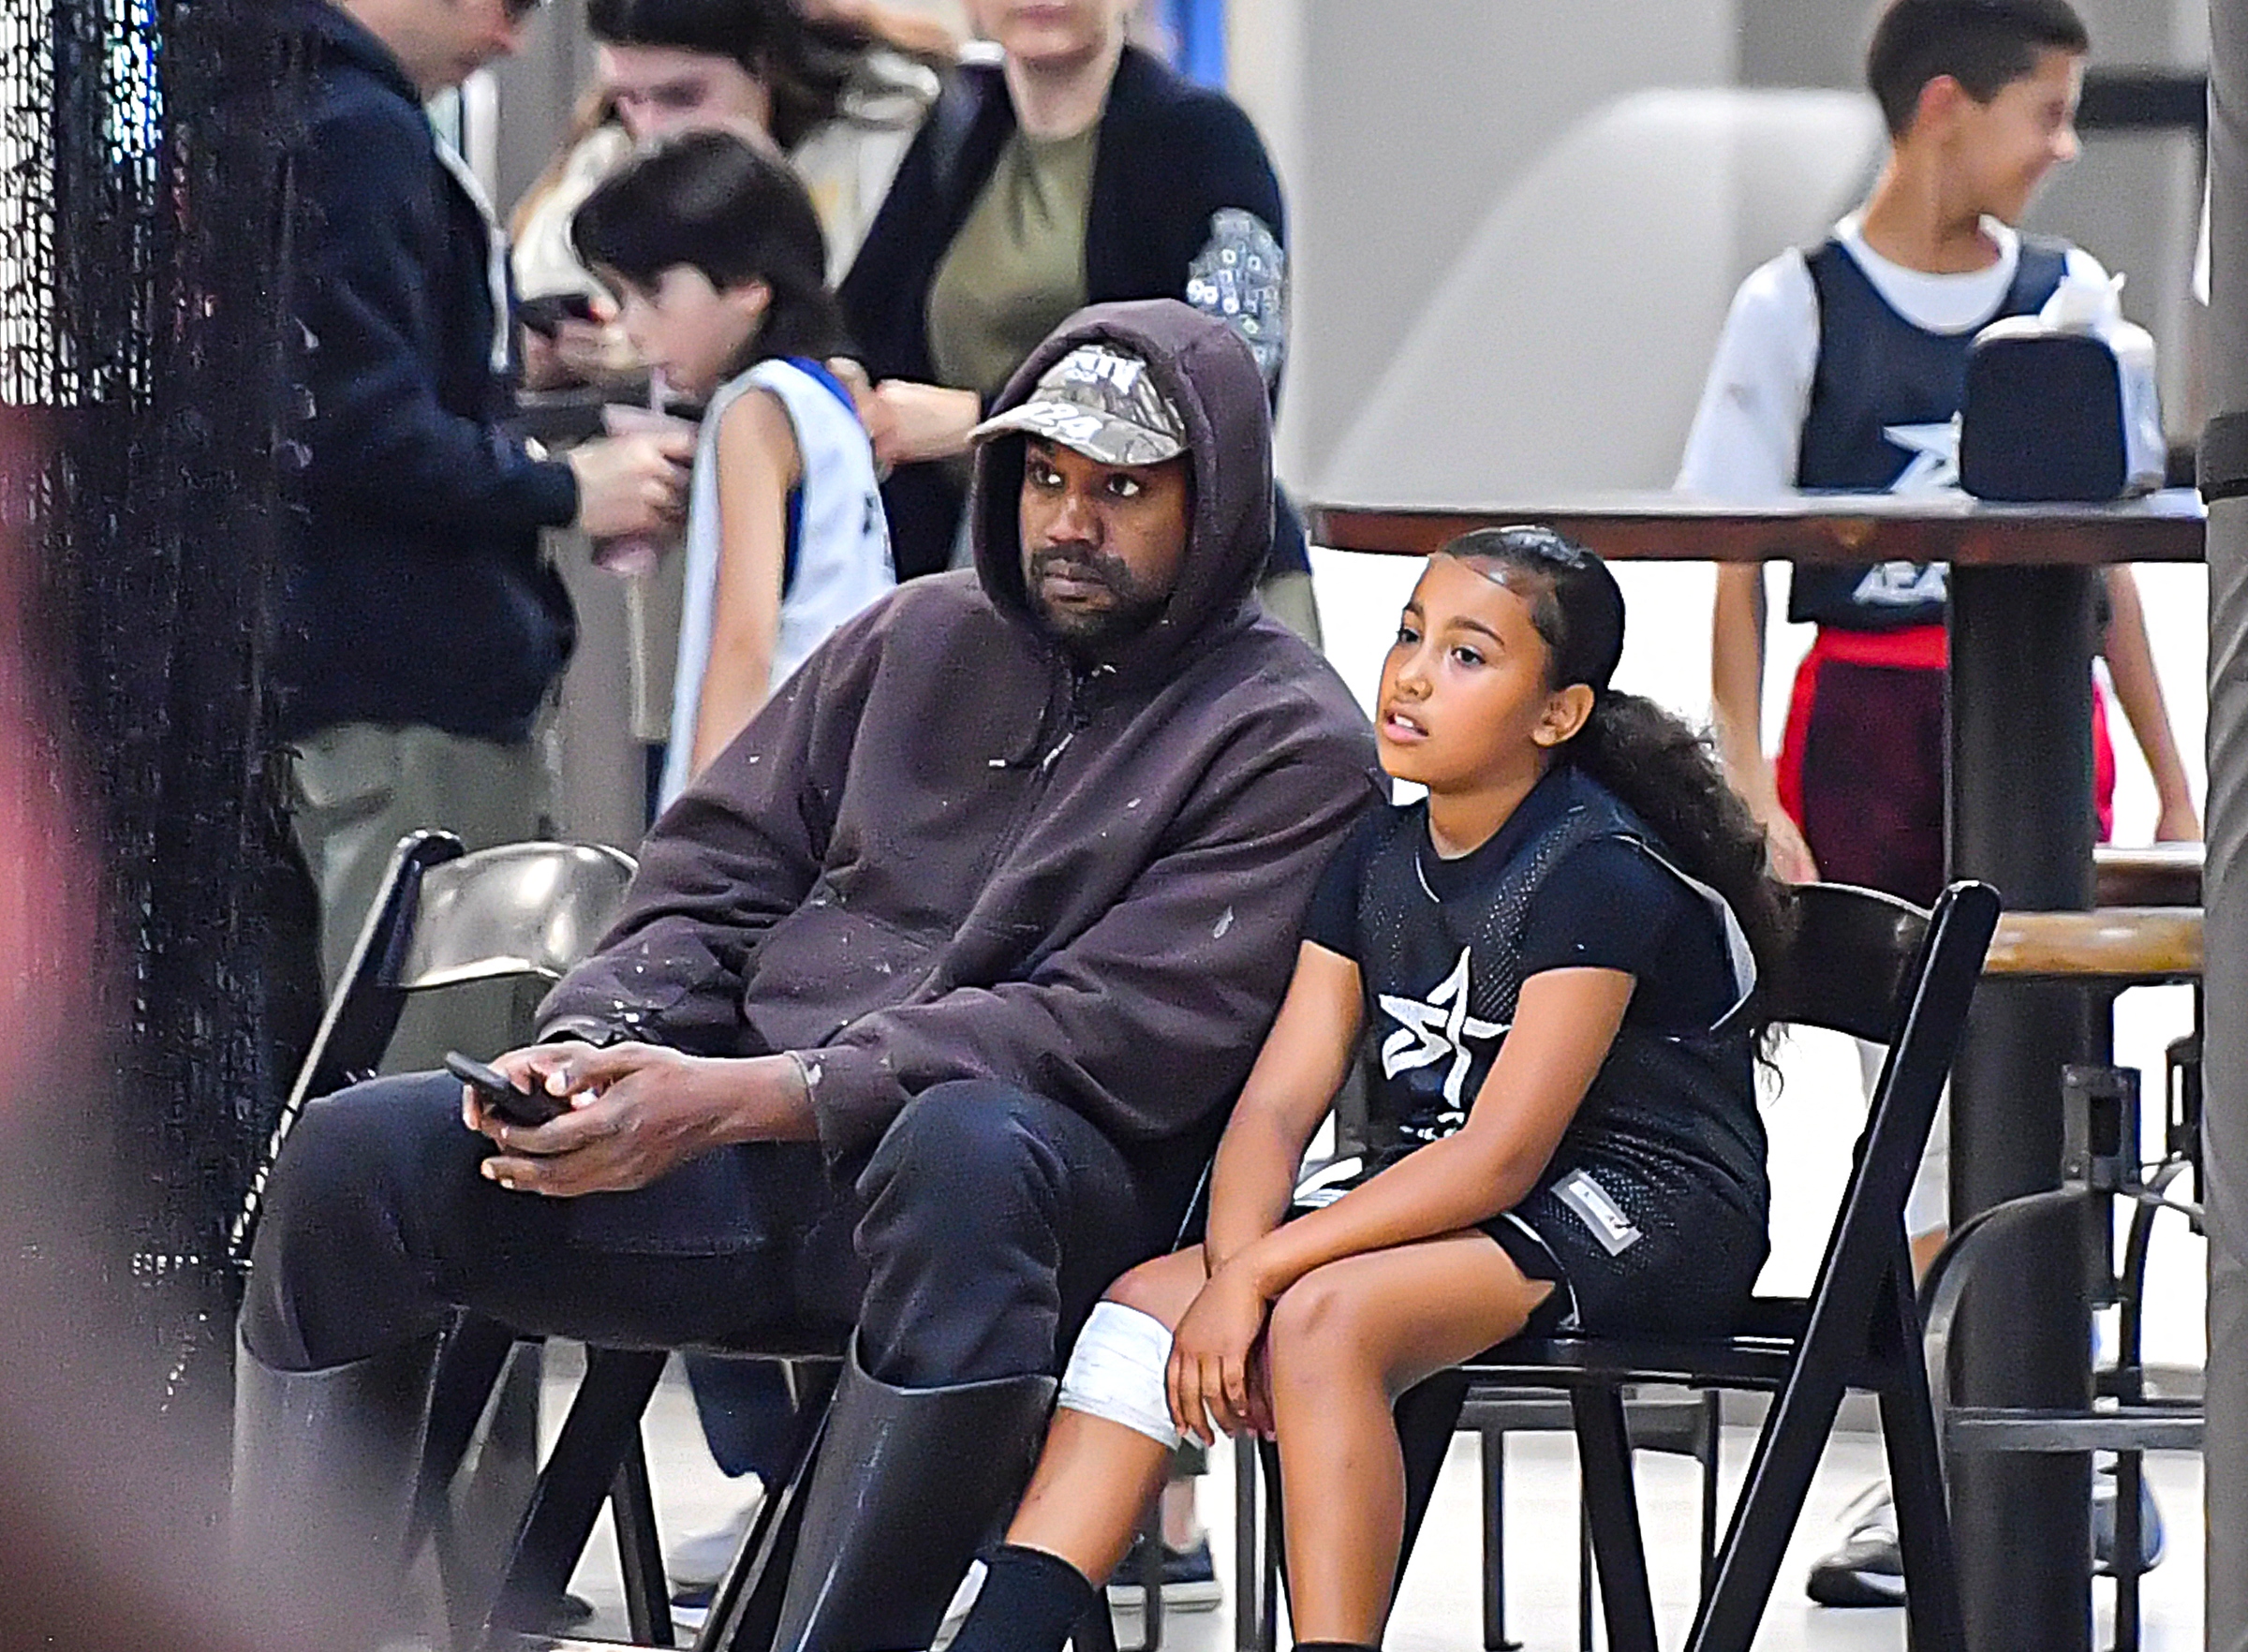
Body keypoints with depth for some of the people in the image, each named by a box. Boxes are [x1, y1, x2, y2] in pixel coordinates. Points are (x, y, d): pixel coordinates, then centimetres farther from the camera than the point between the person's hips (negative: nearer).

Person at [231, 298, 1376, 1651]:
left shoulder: (1291, 740, 0)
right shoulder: (922, 640, 19)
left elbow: (1115, 1035, -11)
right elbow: (715, 879, 20)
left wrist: (737, 1098, -18)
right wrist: (595, 1046, -6)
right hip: (751, 1173, 5)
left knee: (965, 1148, -42)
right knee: (357, 1153, -15)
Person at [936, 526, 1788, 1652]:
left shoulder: (1601, 874, -17)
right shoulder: (1379, 857, 8)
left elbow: (1503, 1155, -22)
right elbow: (1278, 1101, 2)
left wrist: (1261, 1273, -25)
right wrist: (1237, 1264, -20)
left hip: (1639, 1212, -8)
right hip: (1438, 1199, 8)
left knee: (1326, 1316, -32)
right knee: (1148, 1300, -12)